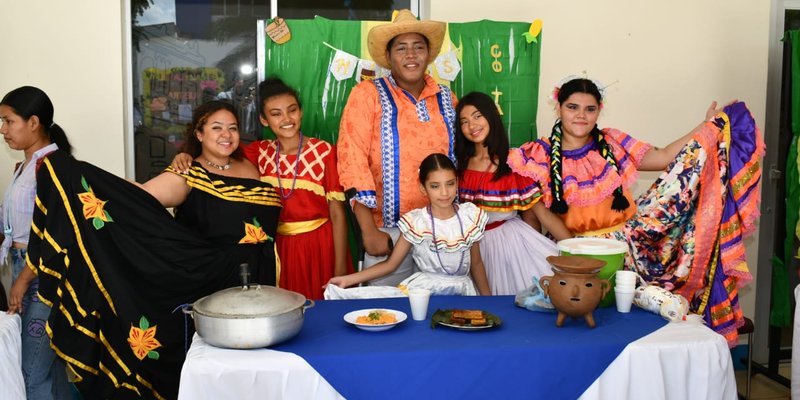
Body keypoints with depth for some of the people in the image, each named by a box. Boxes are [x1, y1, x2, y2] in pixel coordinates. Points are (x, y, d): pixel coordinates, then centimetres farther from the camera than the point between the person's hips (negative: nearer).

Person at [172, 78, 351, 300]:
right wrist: (187, 156, -18)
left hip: (321, 245, -3)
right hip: (280, 247, 3)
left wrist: (341, 270, -11)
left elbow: (337, 213, -8)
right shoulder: (260, 152, 3)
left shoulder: (324, 151, -8)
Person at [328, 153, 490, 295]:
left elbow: (476, 263, 12)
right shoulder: (415, 222, -7)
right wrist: (348, 279, -13)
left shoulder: (470, 216, 0)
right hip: (425, 288, -1)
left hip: (463, 290, 2)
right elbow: (390, 264, -3)